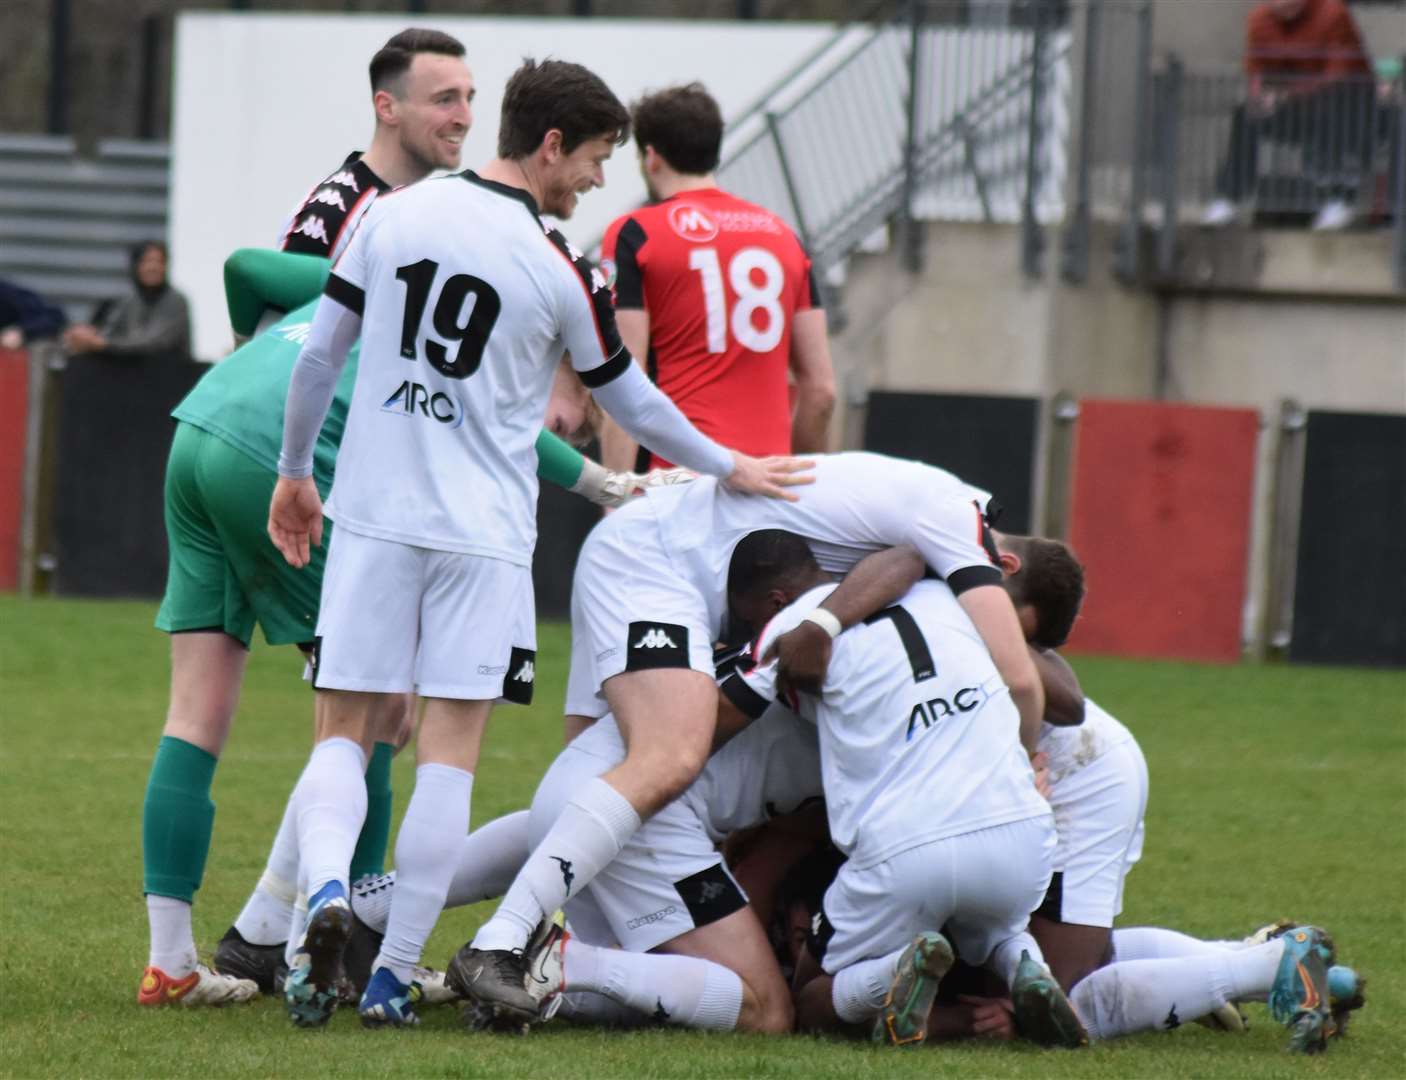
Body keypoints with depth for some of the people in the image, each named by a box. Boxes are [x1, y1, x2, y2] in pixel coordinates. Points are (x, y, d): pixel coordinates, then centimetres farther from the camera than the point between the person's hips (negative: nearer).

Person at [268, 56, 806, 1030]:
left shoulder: (390, 216, 1)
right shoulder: (563, 271, -6)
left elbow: (318, 354, 5)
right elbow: (630, 403, 6)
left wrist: (295, 472, 19)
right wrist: (729, 468, 22)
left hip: (373, 514, 3)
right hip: (482, 535, -3)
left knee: (343, 733, 7)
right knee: (450, 750, 3)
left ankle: (326, 893, -21)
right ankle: (395, 975, -1)